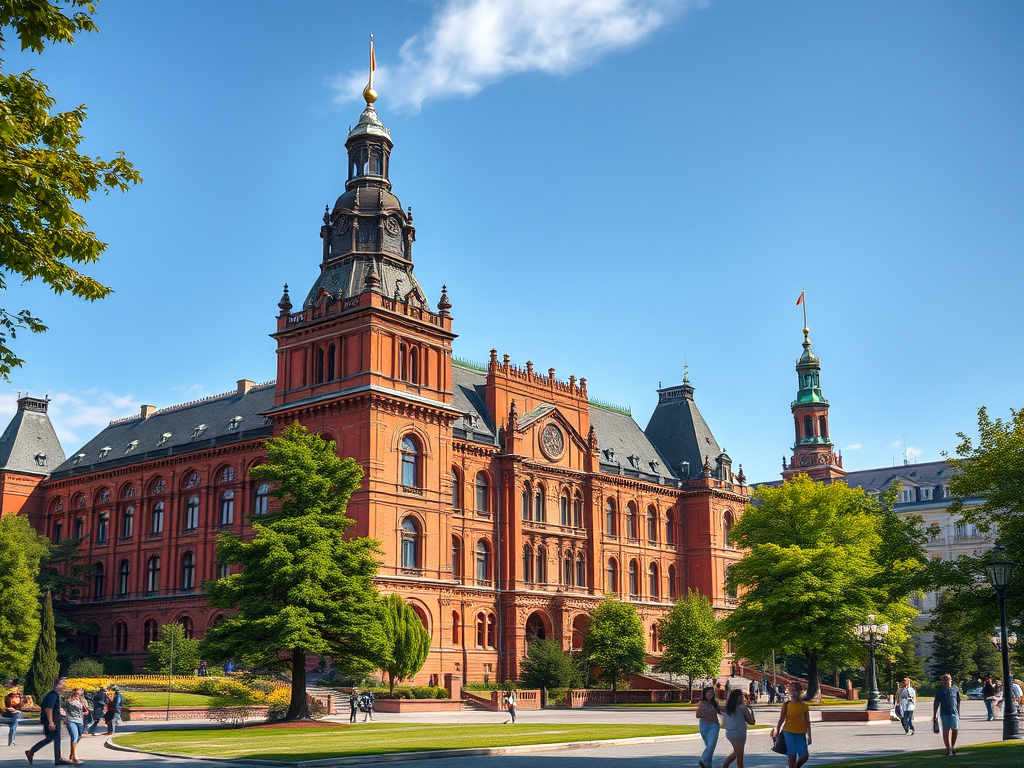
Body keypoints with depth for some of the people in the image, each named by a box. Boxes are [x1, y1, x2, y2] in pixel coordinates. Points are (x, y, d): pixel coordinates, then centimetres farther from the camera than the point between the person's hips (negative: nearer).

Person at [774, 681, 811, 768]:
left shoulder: (804, 706, 9)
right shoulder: (786, 704, 3)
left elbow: (807, 722, 11)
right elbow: (781, 720, 4)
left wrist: (809, 736, 9)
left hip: (801, 733, 2)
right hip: (788, 732, -2)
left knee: (804, 756, -1)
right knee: (792, 755, -4)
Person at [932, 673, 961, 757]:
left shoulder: (955, 689, 9)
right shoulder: (940, 690, 3)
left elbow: (958, 702, 17)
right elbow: (936, 703, 5)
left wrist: (959, 713, 17)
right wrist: (935, 715, 2)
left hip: (954, 712, 1)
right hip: (944, 713, -1)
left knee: (955, 730, -4)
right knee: (946, 731, 1)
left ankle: (952, 747, 17)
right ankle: (949, 749, 8)